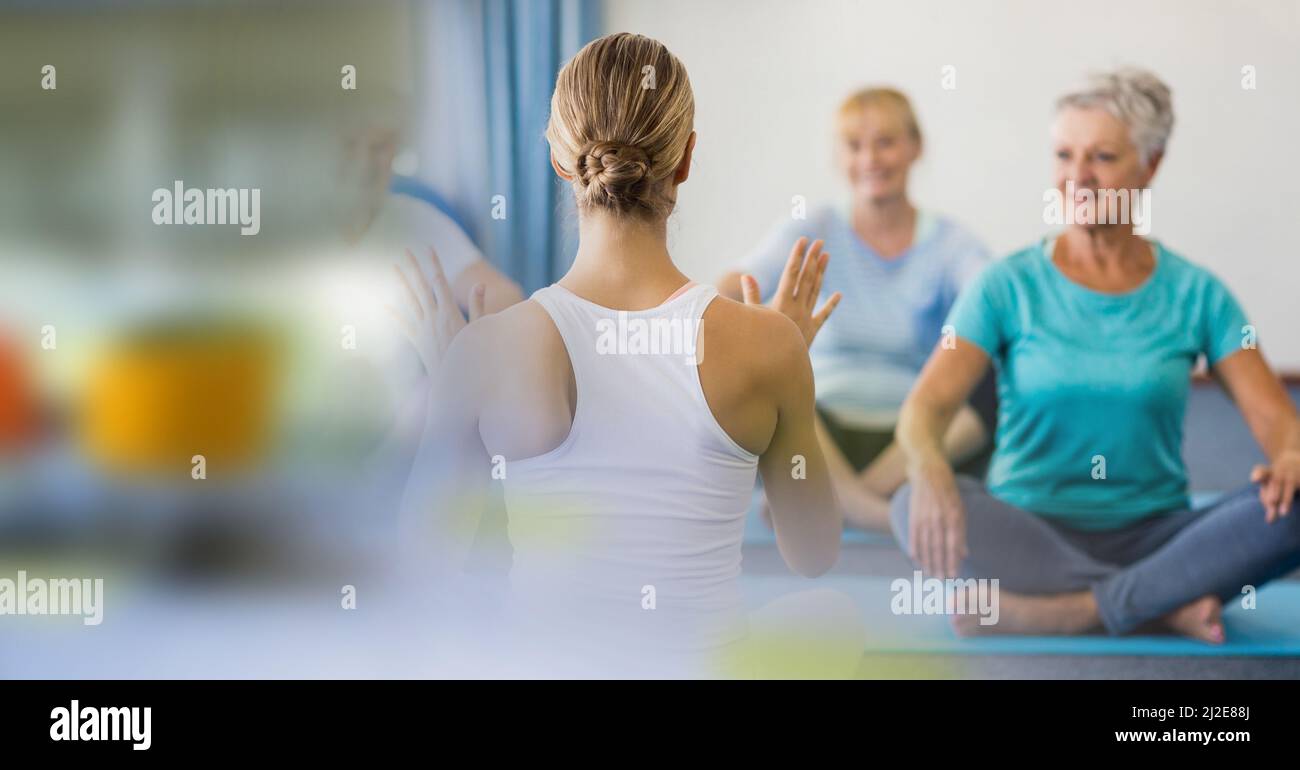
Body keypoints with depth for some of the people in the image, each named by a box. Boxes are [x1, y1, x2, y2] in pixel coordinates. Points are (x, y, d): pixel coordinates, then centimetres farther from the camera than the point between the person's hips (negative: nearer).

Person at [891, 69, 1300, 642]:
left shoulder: (1196, 294, 5)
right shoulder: (1008, 287, 0)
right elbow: (926, 406, -11)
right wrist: (929, 467, -35)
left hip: (1155, 536, 1)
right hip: (1030, 537, -1)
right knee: (915, 508, -33)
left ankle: (1054, 613, -28)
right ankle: (1165, 606, -25)